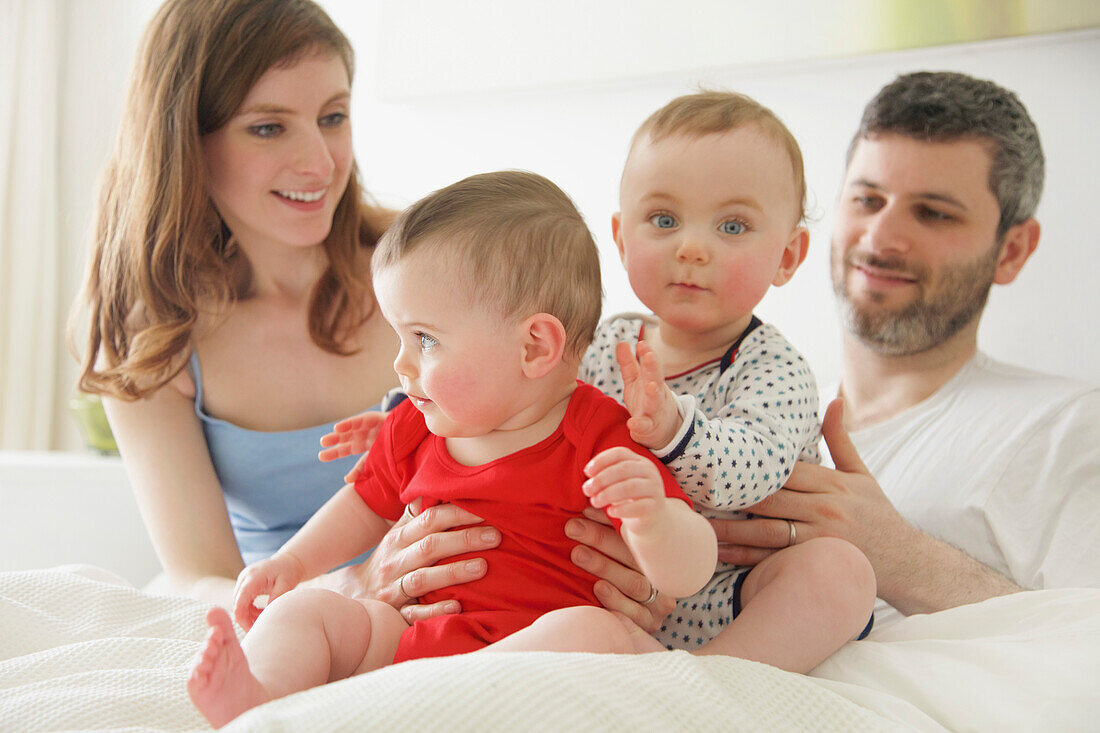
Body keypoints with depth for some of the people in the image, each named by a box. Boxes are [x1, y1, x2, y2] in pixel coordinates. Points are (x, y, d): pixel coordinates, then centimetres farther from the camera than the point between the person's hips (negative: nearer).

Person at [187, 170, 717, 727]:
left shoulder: (599, 439, -8)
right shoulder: (413, 430, 13)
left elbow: (688, 576, -14)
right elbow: (368, 505, 35)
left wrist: (650, 520, -36)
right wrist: (291, 563, 23)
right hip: (409, 631, 6)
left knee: (592, 631, -35)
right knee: (302, 609, -7)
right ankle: (258, 699, -38)